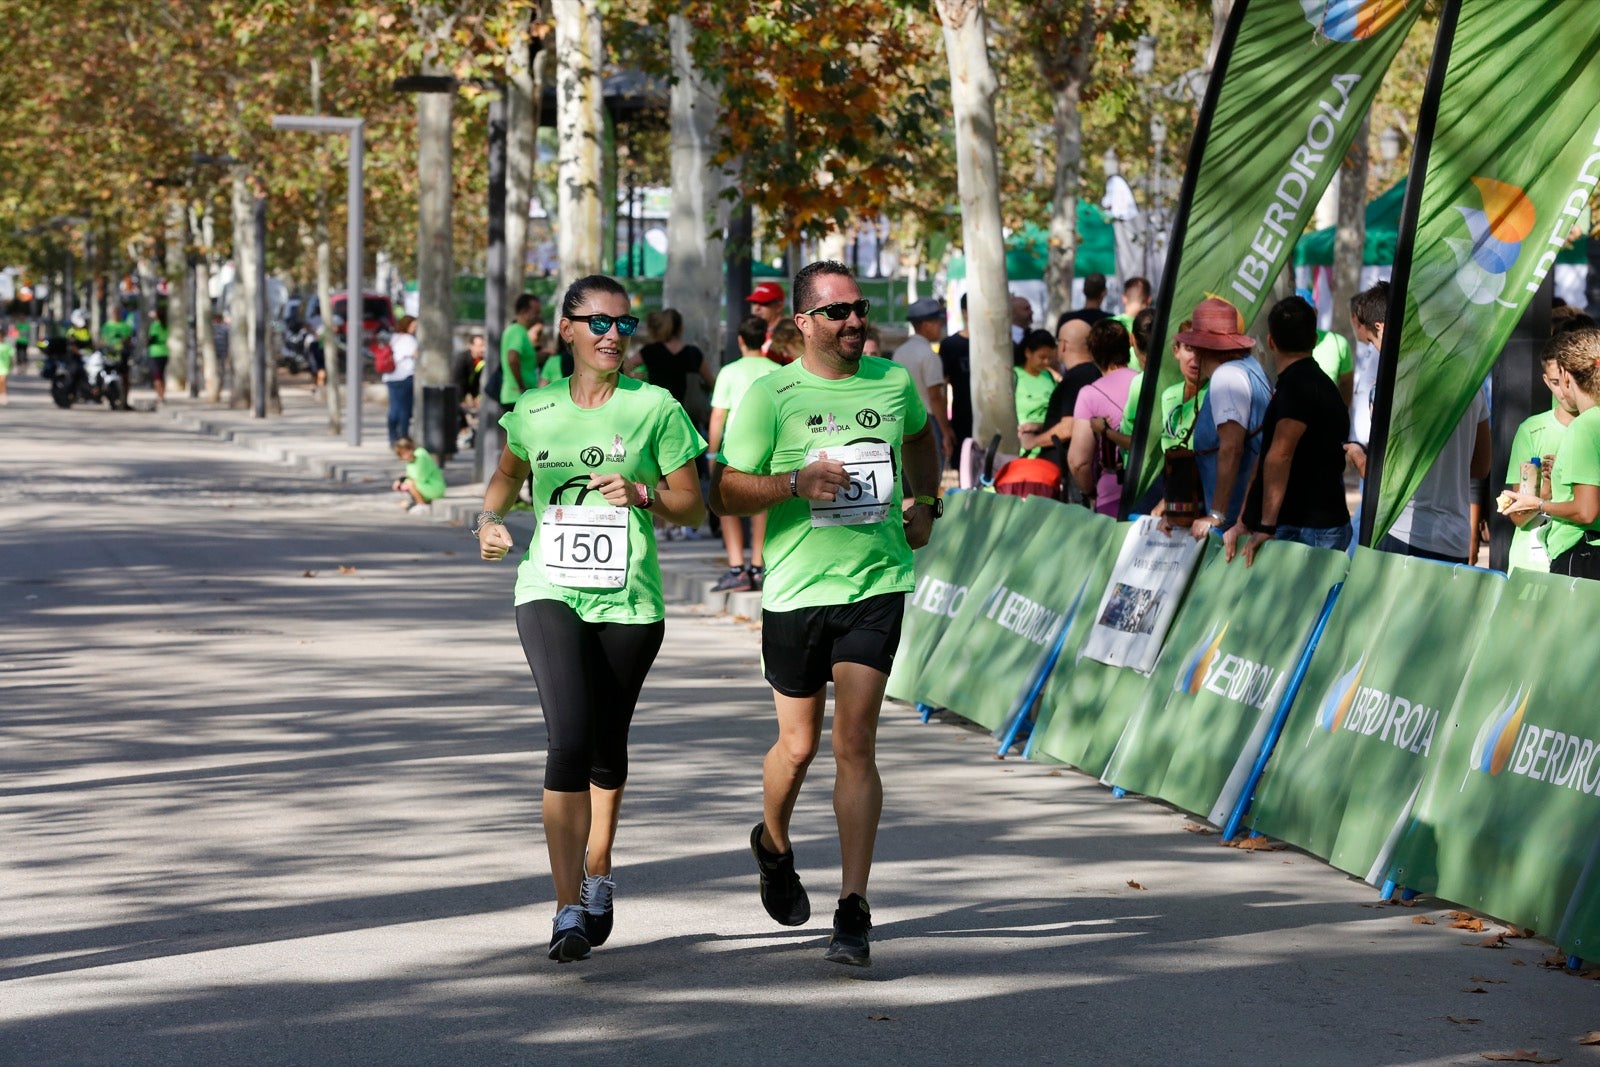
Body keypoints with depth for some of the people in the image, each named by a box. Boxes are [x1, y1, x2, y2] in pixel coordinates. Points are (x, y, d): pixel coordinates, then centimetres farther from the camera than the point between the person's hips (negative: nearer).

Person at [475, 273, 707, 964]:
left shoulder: (655, 408, -1)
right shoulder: (535, 411, 5)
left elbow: (693, 507, 2)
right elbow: (509, 473, 25)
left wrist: (642, 493, -16)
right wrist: (489, 520, 6)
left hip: (629, 602, 0)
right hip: (550, 592, 0)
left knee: (607, 748, 12)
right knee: (570, 742, -16)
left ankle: (599, 875, 38)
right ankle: (569, 909, -14)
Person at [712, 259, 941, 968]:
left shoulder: (894, 383, 6)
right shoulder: (770, 396, -6)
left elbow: (920, 436, 30)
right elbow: (724, 493, -7)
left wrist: (924, 503, 18)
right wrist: (796, 482, -21)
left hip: (878, 585, 1)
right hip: (796, 590, -1)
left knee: (854, 745, -9)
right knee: (799, 745, 11)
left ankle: (854, 911, -9)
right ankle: (773, 845, 44)